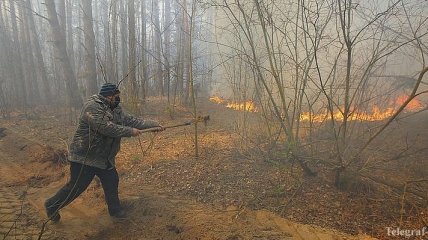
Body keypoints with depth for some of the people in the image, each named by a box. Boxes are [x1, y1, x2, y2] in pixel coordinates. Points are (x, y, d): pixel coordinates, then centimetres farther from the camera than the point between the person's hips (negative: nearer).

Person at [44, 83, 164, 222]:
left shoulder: (115, 110, 6)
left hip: (104, 157, 8)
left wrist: (153, 125, -2)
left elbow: (131, 120, 4)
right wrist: (130, 131, -24)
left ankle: (115, 210, 30)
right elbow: (106, 127, -32)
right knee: (76, 187, 3)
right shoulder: (92, 106, -22)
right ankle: (52, 206, 28)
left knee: (112, 182, 12)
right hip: (85, 157, -8)